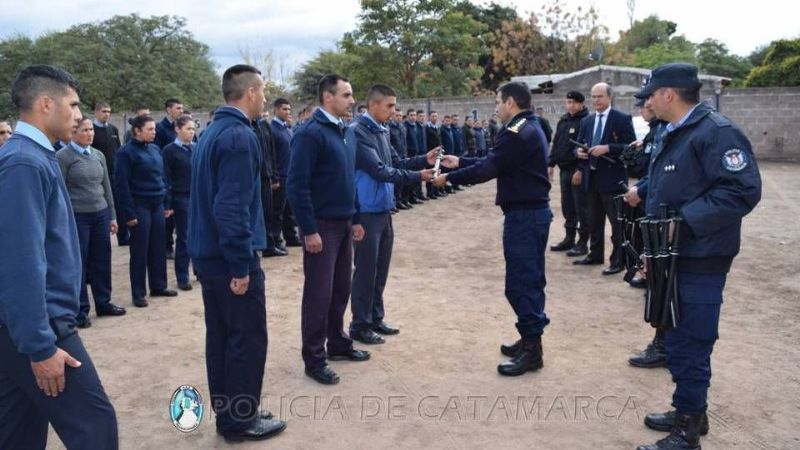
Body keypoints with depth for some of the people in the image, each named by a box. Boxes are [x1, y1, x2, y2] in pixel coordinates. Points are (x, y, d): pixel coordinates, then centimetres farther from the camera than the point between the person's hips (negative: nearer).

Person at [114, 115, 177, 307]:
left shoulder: (155, 149, 10)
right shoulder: (126, 152, -10)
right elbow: (122, 184, -13)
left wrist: (167, 203, 12)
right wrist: (129, 213, -16)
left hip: (157, 205, 6)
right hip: (140, 206, -6)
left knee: (158, 247, 12)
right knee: (140, 250, 1)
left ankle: (159, 286, 24)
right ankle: (138, 293, 10)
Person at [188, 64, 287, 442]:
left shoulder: (211, 132, 13)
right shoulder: (240, 136, -18)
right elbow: (232, 207, -24)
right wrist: (241, 264, -20)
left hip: (206, 253, 10)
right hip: (229, 257, -10)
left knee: (221, 335, 15)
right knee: (248, 339, 2)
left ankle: (227, 414, 26)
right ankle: (242, 420, 13)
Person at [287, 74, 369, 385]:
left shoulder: (341, 131, 12)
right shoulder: (311, 132, -15)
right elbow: (297, 186, -19)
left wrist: (355, 219, 16)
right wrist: (309, 230, -20)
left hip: (343, 224, 8)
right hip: (322, 226, -8)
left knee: (341, 289, 16)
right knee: (319, 294, 0)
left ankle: (338, 343, 31)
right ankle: (314, 359, 11)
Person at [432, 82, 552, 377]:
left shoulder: (517, 132, -17)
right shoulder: (530, 128, 15)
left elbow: (489, 169, -18)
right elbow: (494, 162, 18)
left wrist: (450, 177, -7)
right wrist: (459, 162, 19)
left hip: (524, 214, -11)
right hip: (535, 211, 11)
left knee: (520, 282, -5)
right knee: (530, 278, 15)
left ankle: (531, 350, 1)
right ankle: (530, 339, 25)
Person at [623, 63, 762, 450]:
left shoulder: (716, 132, -19)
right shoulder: (675, 133, 13)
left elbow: (743, 190, -27)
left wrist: (684, 220, -29)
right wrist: (642, 190, 17)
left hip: (699, 262, -10)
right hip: (673, 257, 10)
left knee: (689, 346, 0)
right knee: (680, 341, 20)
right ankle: (689, 413, 36)